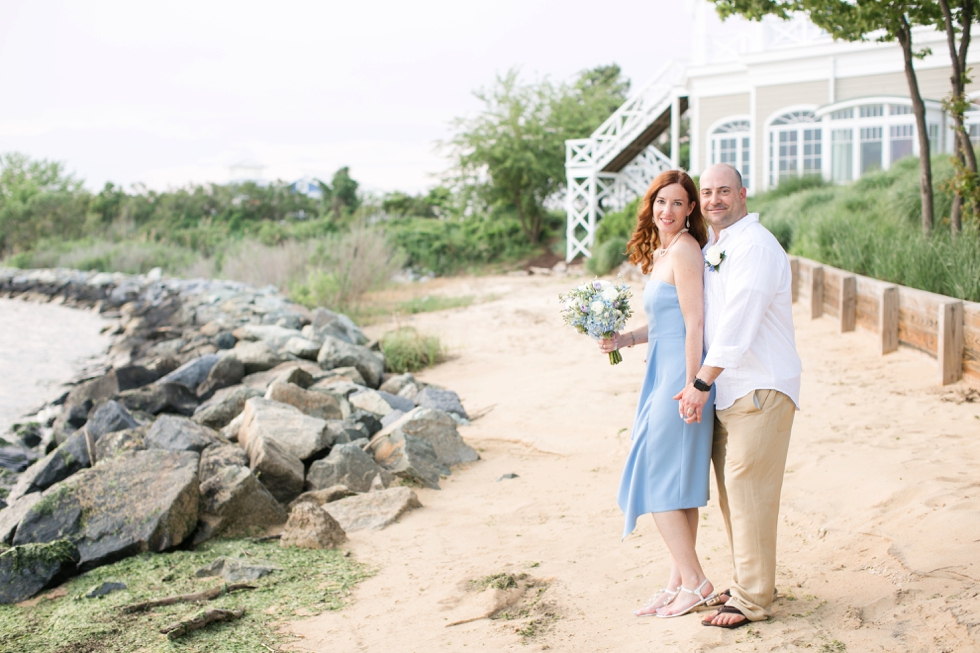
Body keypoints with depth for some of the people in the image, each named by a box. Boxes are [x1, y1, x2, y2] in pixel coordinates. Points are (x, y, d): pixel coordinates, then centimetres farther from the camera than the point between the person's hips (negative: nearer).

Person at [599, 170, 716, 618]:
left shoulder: (684, 249, -13)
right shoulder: (659, 251, 16)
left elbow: (694, 323, -17)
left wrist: (691, 387, -19)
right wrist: (625, 339, 9)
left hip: (679, 375, -10)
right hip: (663, 374, 10)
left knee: (659, 482, -5)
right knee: (676, 484, 12)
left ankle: (694, 582, 5)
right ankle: (678, 583, 20)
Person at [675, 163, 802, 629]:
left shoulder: (755, 246, -14)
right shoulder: (709, 251, 16)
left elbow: (738, 323, -21)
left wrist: (701, 383, -19)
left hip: (760, 388, -9)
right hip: (725, 390, 9)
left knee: (747, 490, -6)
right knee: (730, 491, 13)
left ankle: (752, 600, 3)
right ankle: (747, 584, 25)